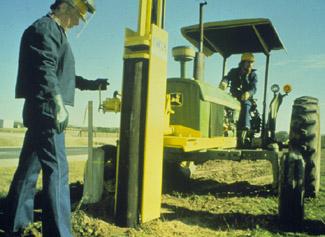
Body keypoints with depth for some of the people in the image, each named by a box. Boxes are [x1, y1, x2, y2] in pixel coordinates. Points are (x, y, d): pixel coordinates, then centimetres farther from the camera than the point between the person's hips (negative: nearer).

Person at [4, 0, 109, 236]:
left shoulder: (55, 32, 25)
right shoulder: (45, 28, -7)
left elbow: (62, 75, 30)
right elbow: (45, 71, -20)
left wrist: (91, 84, 30)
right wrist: (59, 106, -24)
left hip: (40, 112, 11)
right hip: (46, 110, -11)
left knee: (29, 167, 14)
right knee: (56, 170, -11)